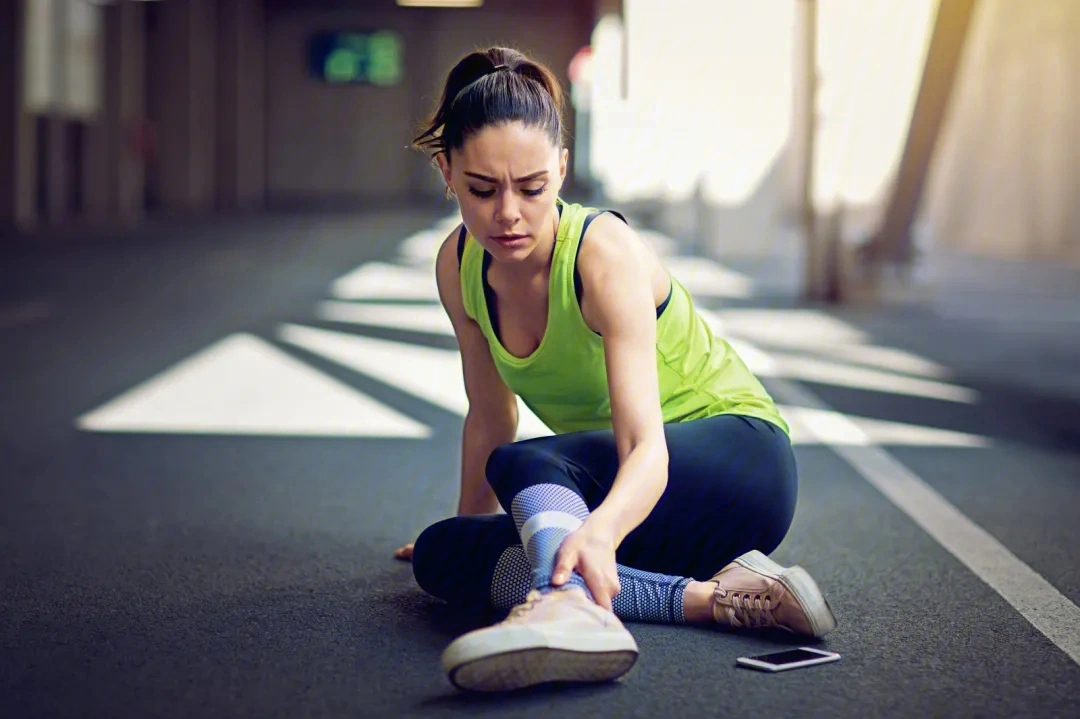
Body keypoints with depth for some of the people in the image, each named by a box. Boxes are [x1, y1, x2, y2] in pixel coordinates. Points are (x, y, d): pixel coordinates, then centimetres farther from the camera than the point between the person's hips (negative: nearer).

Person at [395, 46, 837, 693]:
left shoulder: (606, 253, -26)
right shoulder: (460, 267, -8)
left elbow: (647, 444, -39)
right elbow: (491, 416, 8)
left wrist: (599, 530, -59)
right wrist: (471, 529, 18)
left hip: (739, 463, -7)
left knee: (525, 464, -32)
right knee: (438, 557, -16)